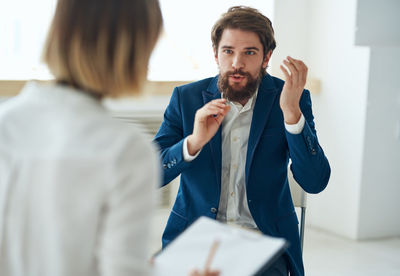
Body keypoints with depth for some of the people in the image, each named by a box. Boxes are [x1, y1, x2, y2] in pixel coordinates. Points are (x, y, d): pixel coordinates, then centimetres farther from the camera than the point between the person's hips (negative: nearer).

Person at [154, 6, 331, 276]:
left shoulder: (286, 98, -2)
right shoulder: (186, 98, 1)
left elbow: (315, 183, -12)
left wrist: (291, 112, -23)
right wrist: (194, 142, -22)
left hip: (264, 240, 0)